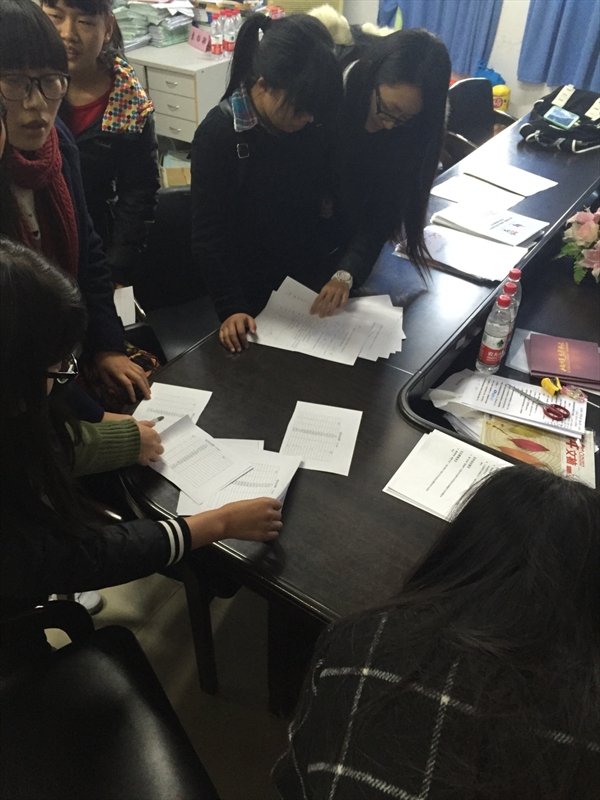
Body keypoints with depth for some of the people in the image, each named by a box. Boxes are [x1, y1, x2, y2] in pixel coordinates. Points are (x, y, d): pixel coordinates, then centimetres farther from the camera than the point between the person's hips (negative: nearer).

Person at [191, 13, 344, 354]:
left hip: (309, 278, 4)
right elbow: (209, 234, -18)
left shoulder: (315, 125, -8)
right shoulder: (218, 135, -19)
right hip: (251, 292, -4)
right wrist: (230, 308, -25)